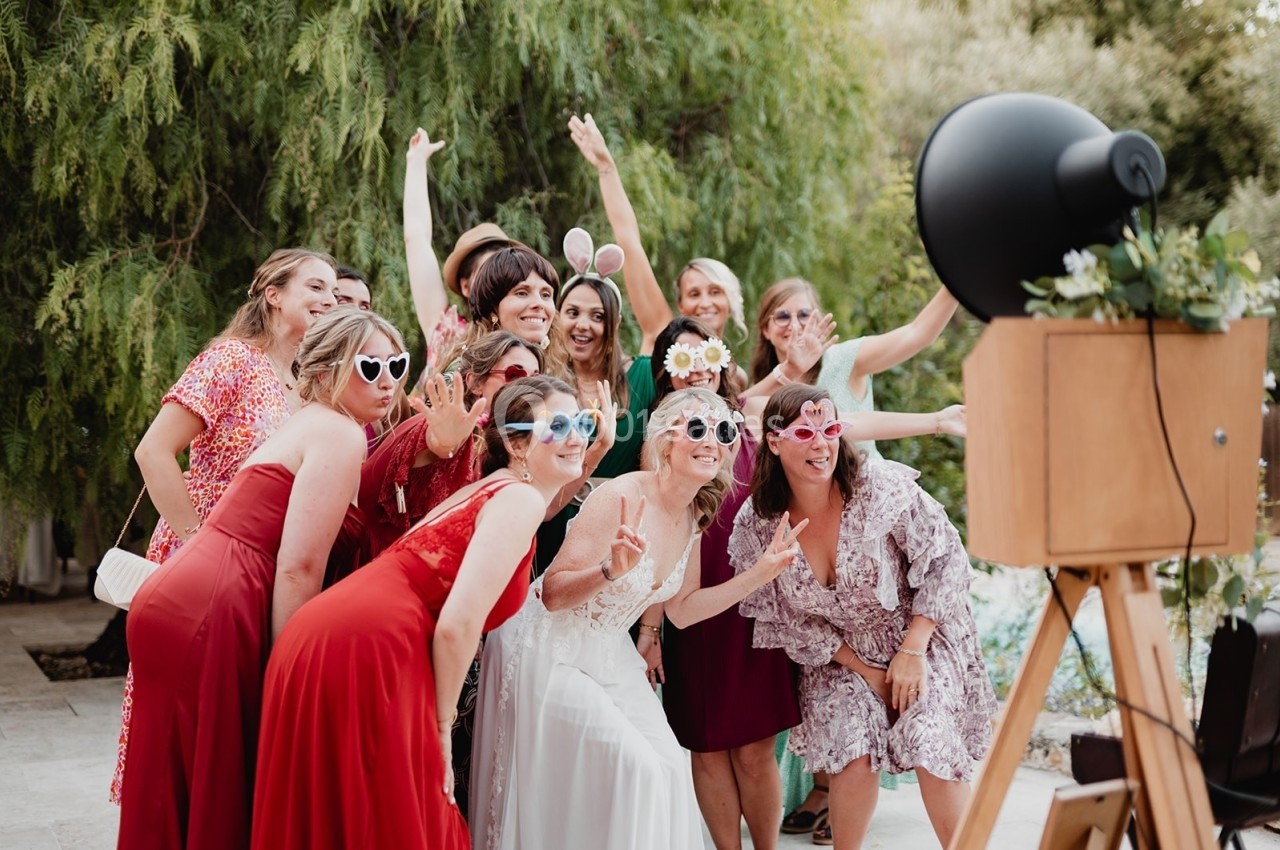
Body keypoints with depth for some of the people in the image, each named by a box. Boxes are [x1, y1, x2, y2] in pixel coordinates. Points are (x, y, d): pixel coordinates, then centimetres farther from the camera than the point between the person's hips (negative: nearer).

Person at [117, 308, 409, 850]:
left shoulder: (308, 426, 21)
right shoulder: (340, 434, -9)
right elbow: (299, 568, -15)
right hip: (210, 616, -9)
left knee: (175, 796, 15)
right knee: (223, 792, 0)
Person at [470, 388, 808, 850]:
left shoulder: (693, 516, 0)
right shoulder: (621, 498, -24)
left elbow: (682, 609, 8)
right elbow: (553, 594, -24)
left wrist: (761, 572, 2)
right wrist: (611, 571, -42)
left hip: (611, 656, 8)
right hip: (551, 652, -7)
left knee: (665, 764, -3)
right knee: (635, 765, -15)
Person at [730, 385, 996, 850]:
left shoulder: (883, 487, -21)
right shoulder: (756, 527, -12)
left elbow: (944, 562, -13)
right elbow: (789, 618, -2)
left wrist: (913, 650, -16)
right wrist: (863, 670, -7)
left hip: (920, 637, -1)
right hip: (841, 653, 2)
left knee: (932, 750, -20)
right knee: (853, 754, -19)